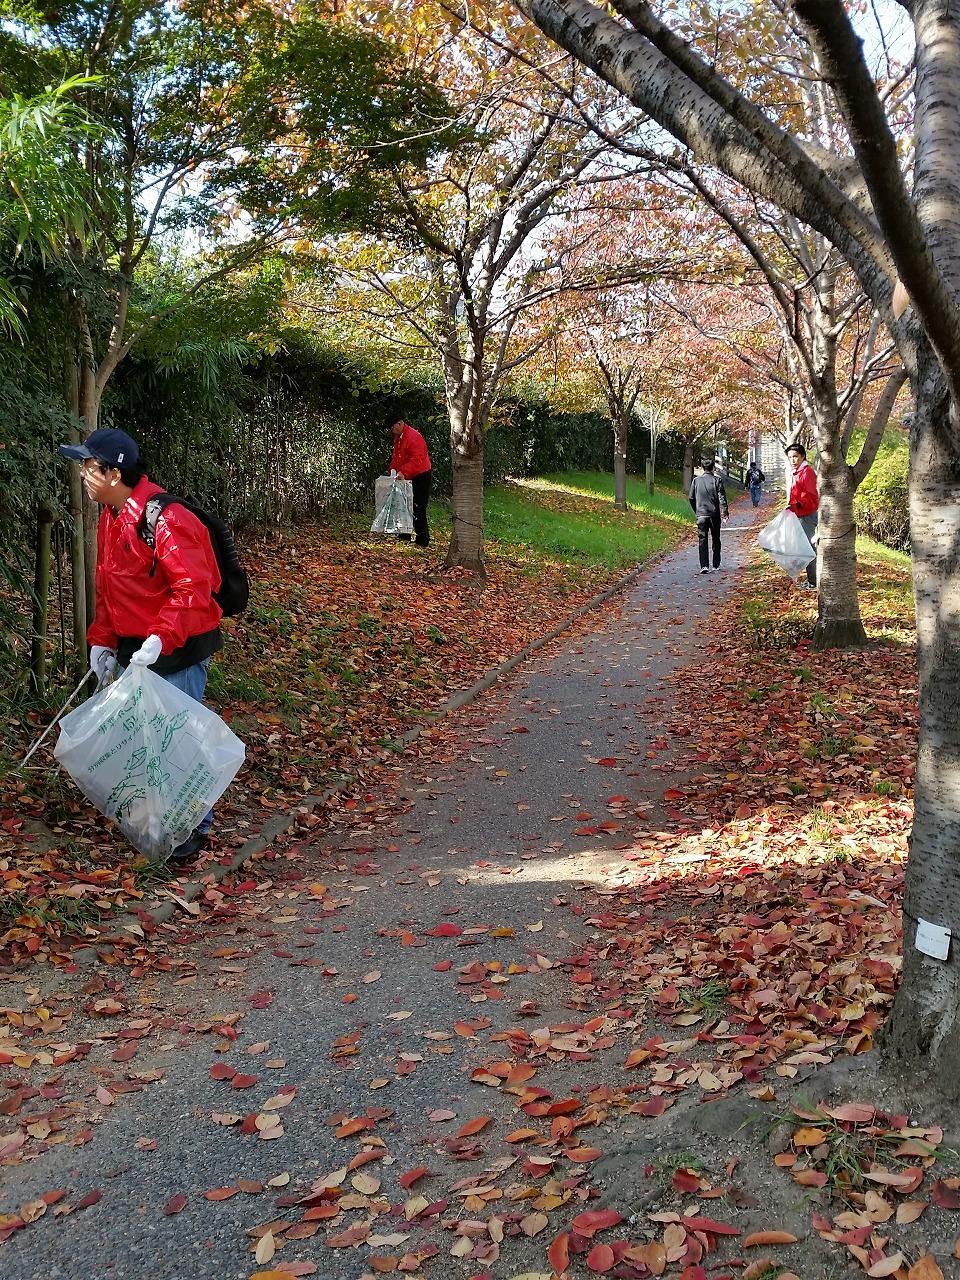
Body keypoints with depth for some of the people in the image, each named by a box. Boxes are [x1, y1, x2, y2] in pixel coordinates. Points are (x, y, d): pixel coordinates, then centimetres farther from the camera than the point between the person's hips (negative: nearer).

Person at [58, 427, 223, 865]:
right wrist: (102, 640, 12)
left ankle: (193, 829, 14)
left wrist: (160, 637, -32)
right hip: (133, 649, 9)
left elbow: (193, 587, -25)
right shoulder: (110, 517, 8)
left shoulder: (165, 518, -22)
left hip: (177, 651, -9)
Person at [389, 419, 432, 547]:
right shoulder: (398, 437, 11)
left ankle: (423, 541, -3)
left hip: (419, 478, -10)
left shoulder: (413, 437, -20)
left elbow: (417, 460, -29)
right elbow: (396, 456, 21)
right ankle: (404, 537, 21)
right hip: (406, 479, 10)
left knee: (417, 510, -8)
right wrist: (393, 470, 7)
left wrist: (403, 472, -35)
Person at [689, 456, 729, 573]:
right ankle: (716, 565, 21)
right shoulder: (717, 480, -4)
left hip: (701, 515, 0)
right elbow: (722, 497, -8)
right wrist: (725, 512, -4)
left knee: (703, 540, -1)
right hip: (714, 515, 0)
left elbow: (691, 498, 6)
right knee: (715, 540, 14)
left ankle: (704, 566, -13)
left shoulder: (696, 480, 1)